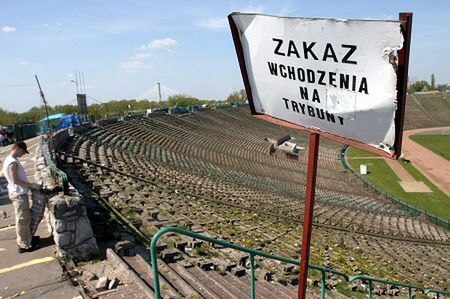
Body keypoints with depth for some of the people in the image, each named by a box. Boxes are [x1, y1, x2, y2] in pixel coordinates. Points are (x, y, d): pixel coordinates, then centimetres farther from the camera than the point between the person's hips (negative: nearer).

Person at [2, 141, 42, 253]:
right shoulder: (13, 162, -22)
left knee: (26, 218, 21)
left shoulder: (10, 159, 10)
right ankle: (24, 245, 11)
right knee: (22, 220, 1)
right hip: (19, 194, -10)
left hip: (18, 193, 10)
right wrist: (32, 185, -18)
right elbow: (16, 180, -24)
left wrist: (29, 186, 12)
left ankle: (29, 238, 34)